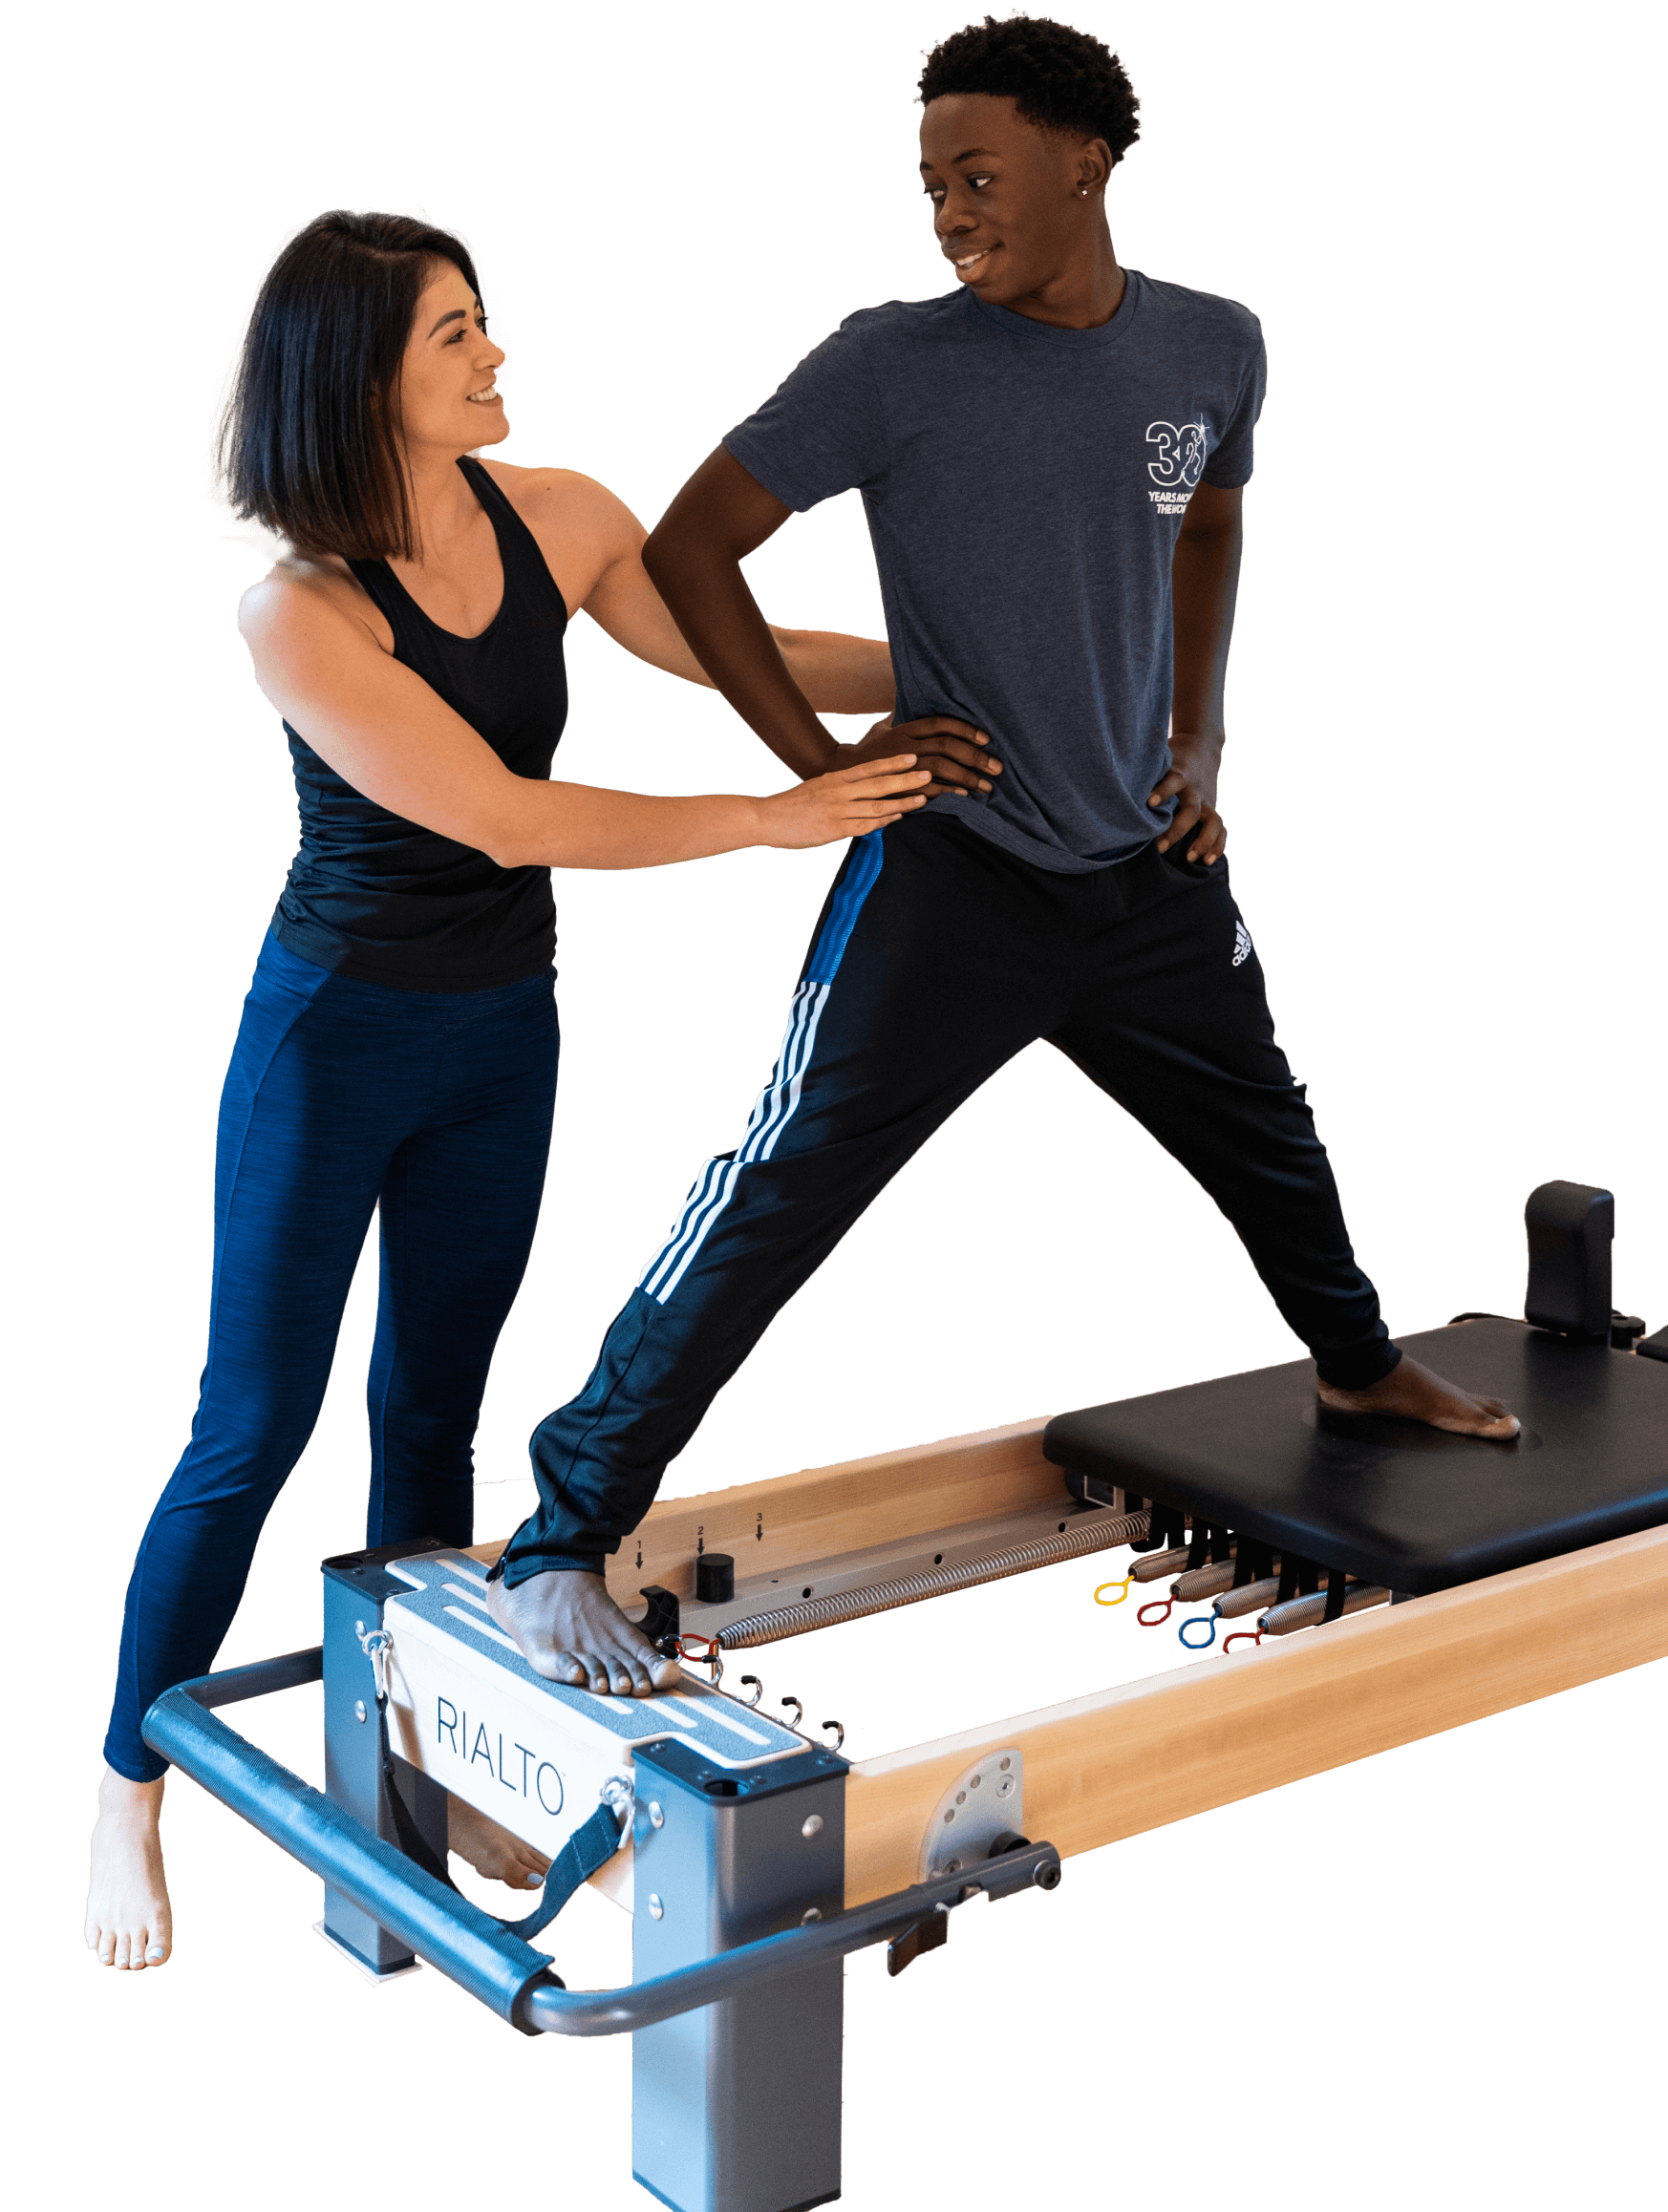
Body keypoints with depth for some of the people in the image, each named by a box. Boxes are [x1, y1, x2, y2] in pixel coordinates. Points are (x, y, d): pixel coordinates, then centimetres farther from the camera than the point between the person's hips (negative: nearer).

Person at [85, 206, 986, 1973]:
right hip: (339, 1033, -5)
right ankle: (130, 1799, 19)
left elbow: (747, 656, 3)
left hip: (505, 1032, 5)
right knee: (254, 1432, 2)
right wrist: (775, 817, -25)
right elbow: (508, 819, -25)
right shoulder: (299, 617, -23)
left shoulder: (554, 518, -6)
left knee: (433, 1414, 16)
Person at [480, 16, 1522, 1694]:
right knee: (780, 1196, -12)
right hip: (949, 877, -5)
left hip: (1149, 869, 6)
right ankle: (556, 1548, -5)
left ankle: (1357, 1362, 54)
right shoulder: (893, 363, -13)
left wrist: (1200, 736, 12)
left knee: (1265, 1130, 23)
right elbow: (688, 548, -9)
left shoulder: (1213, 351, 1)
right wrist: (824, 767, -12)